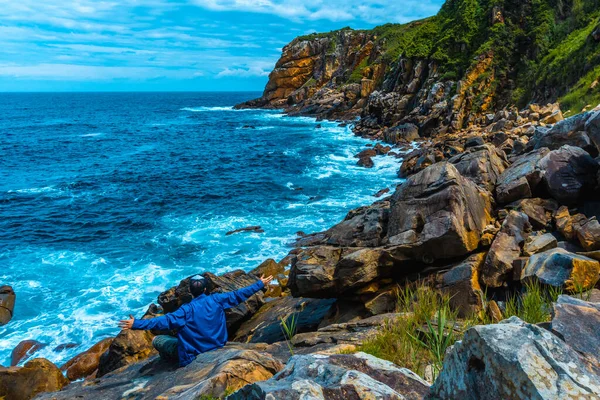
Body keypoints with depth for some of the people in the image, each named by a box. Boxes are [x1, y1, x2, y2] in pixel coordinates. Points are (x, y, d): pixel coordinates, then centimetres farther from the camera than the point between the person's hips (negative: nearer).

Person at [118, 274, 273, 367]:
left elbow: (164, 321, -28)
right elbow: (238, 295, -7)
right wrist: (260, 284, 1)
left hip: (193, 353, -6)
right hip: (217, 345, 6)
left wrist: (136, 324, -28)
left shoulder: (186, 310, -23)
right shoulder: (216, 299, -12)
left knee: (157, 340, 8)